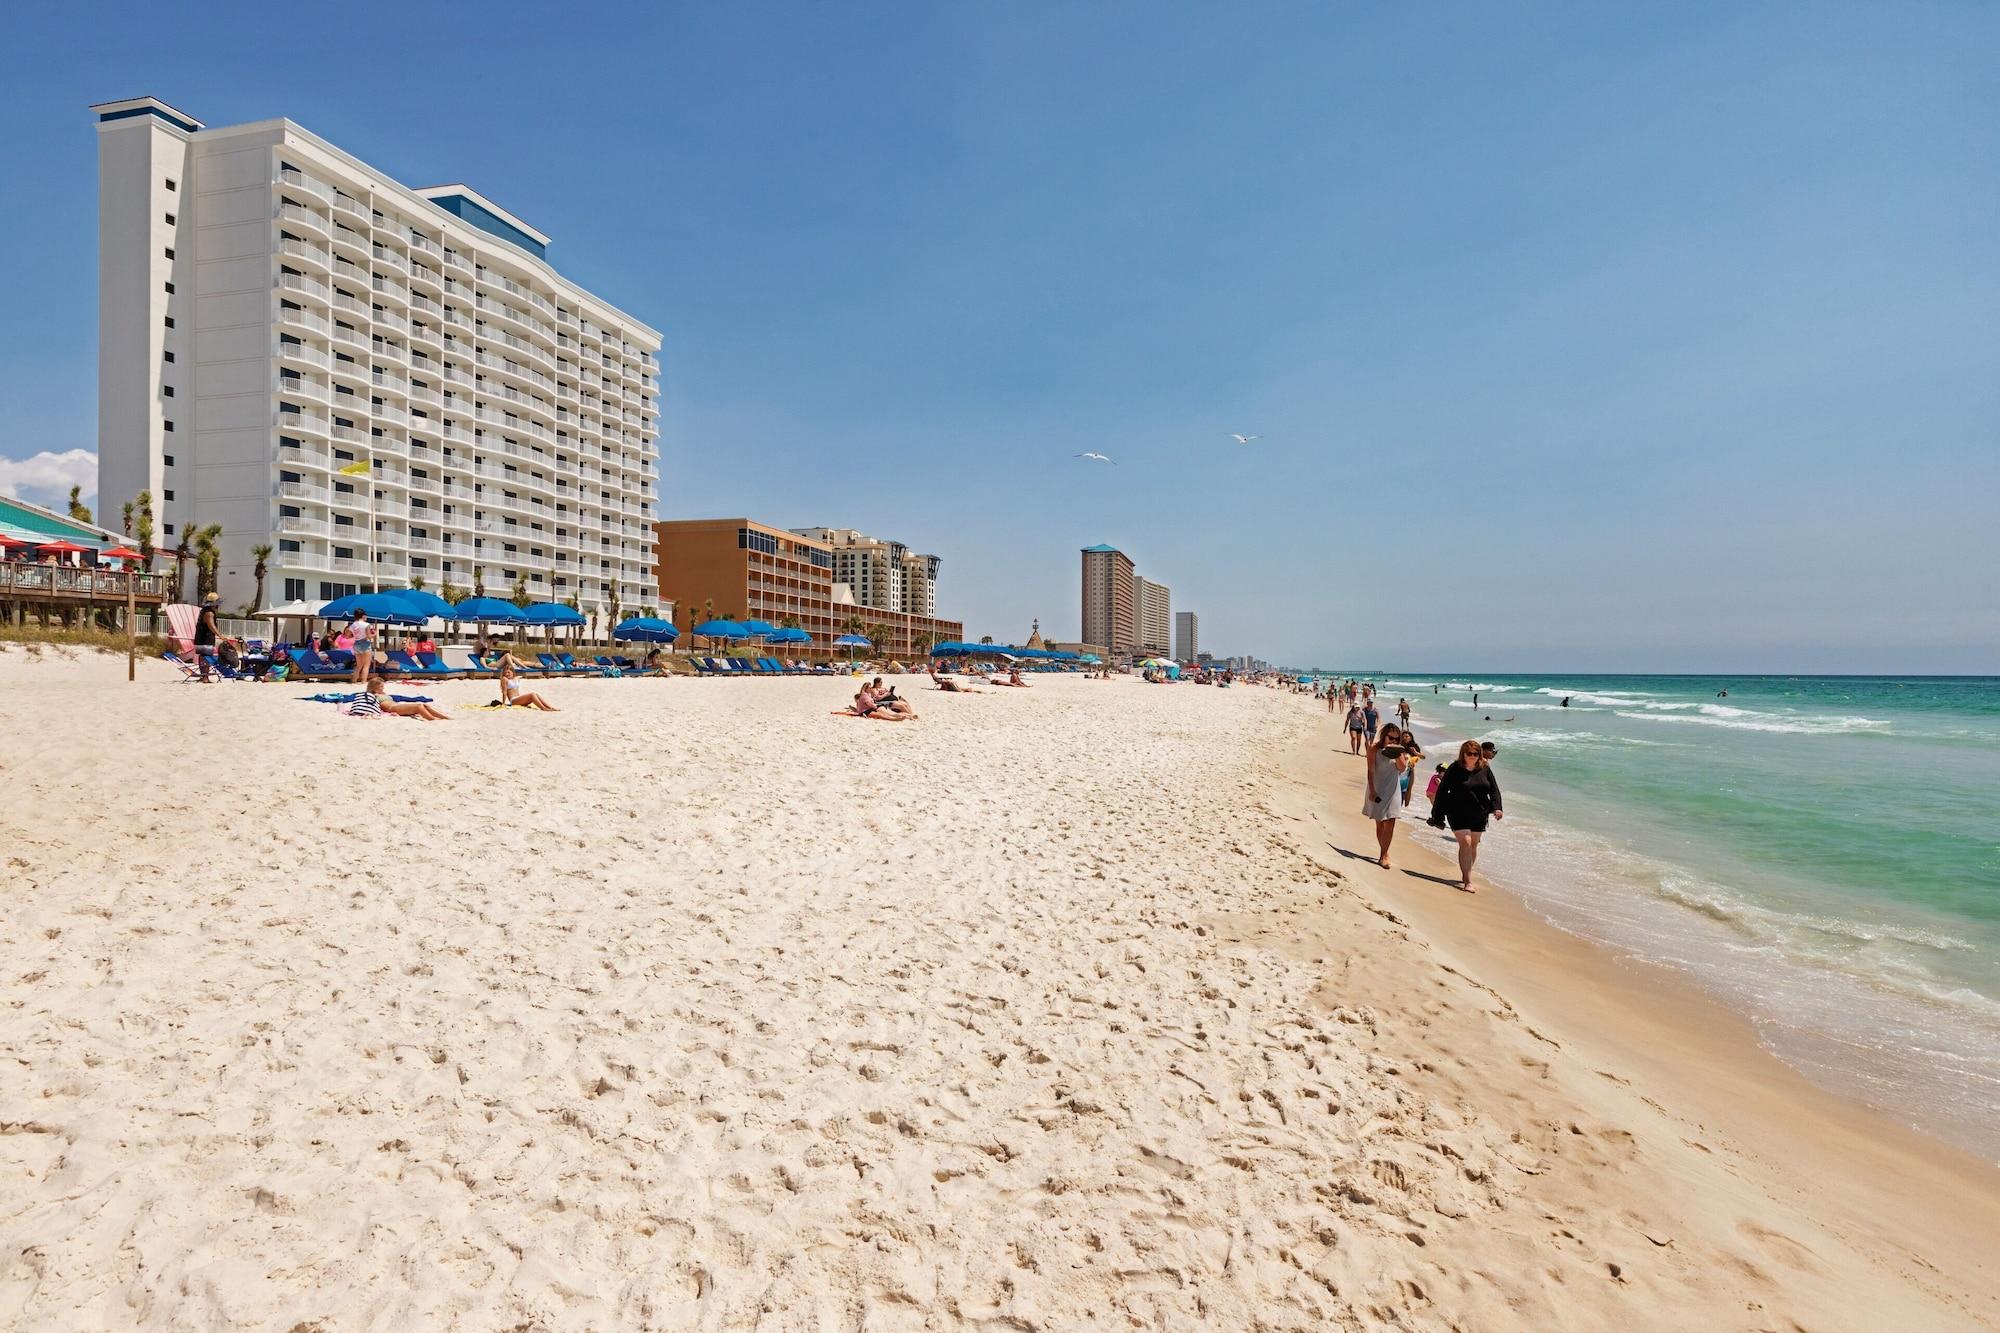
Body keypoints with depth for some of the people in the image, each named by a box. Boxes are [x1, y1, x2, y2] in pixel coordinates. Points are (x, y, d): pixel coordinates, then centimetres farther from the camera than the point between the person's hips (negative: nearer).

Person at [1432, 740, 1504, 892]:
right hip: (1459, 815, -4)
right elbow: (1442, 790, -4)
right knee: (1465, 843, -14)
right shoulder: (1454, 769, -8)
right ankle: (1467, 881, -15)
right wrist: (1438, 812, -5)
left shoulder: (1484, 769, 3)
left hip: (1479, 814, 5)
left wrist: (1496, 808, -7)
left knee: (1473, 845, 12)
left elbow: (1494, 789, 8)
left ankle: (1465, 875, 29)